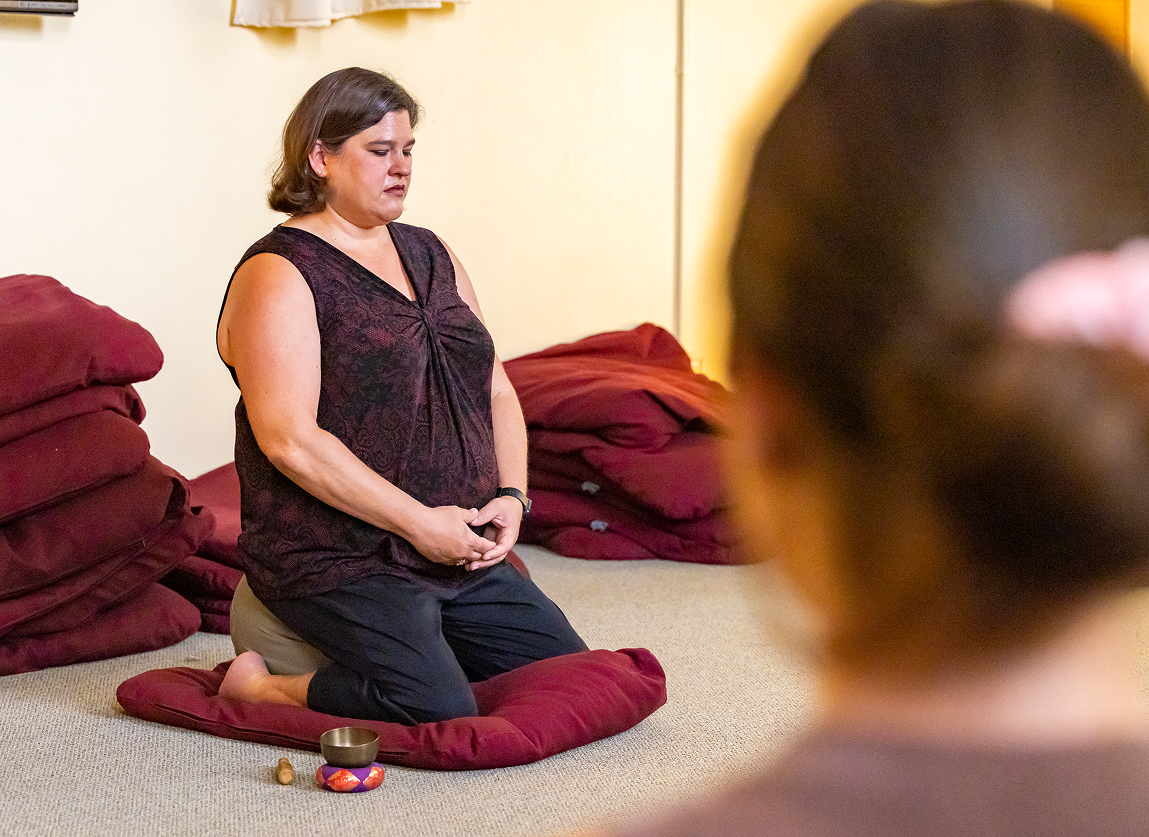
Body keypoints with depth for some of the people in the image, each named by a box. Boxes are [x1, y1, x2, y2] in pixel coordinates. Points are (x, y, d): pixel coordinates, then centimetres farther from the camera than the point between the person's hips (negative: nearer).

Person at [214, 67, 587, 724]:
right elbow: (289, 439, -19)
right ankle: (257, 684, -2)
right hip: (341, 561, -8)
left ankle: (419, 643, 21)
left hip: (461, 550, 8)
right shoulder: (279, 275, -9)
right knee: (441, 709, -25)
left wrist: (510, 496, -1)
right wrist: (421, 523, -19)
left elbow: (496, 389, 17)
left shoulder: (428, 254, 15)